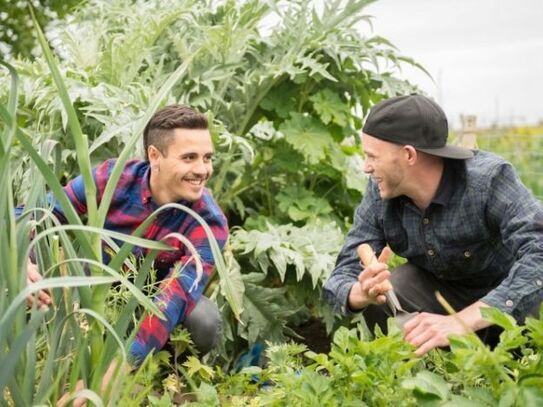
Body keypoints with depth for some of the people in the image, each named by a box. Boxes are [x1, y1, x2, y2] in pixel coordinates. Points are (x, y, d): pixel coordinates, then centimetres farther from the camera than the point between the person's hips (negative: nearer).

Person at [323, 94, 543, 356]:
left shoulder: (489, 179, -30)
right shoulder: (380, 193, -17)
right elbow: (342, 278, -17)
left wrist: (461, 322, -54)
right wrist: (363, 293, -42)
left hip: (512, 302, -3)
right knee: (381, 297, -24)